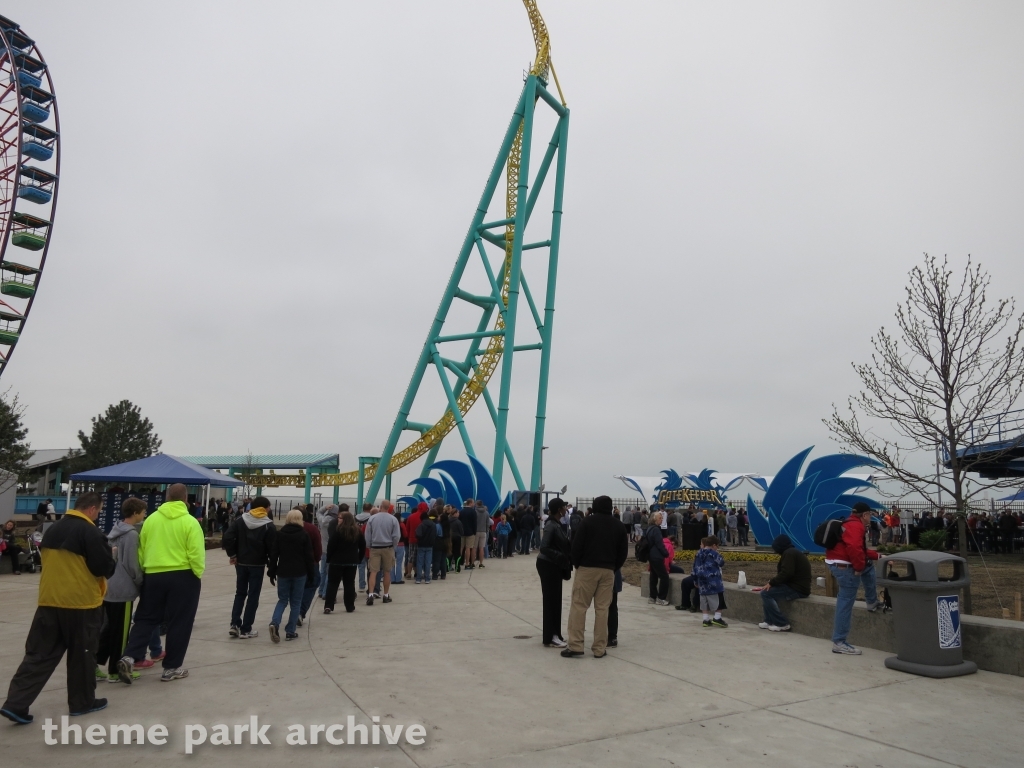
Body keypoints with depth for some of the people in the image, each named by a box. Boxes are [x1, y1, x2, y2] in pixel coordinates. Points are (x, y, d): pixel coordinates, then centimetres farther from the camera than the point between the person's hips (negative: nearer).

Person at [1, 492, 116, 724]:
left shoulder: (53, 530, 8)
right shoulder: (90, 532, -15)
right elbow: (104, 568, -15)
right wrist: (112, 560, 6)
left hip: (49, 601, 6)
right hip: (81, 602, -6)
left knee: (39, 654, 10)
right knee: (82, 654, 8)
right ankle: (82, 702, 19)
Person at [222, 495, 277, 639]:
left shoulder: (240, 520, 1)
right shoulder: (269, 526, -8)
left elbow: (227, 538, -9)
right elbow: (272, 548, -11)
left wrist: (232, 554, 0)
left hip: (241, 563, 3)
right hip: (257, 565, -3)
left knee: (240, 594, 17)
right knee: (253, 596, 5)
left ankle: (234, 625, 9)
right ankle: (246, 629, 7)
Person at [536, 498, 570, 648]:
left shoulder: (557, 524, 8)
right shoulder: (551, 526, -20)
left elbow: (560, 544, 8)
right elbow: (543, 548, -26)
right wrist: (561, 557, -26)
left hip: (554, 565, 9)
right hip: (548, 565, -9)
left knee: (555, 599, 14)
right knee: (551, 600, -2)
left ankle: (553, 633, 24)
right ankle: (550, 638, 5)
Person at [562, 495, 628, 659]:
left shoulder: (588, 521, -3)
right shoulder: (618, 525, 10)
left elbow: (577, 545, -7)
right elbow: (623, 551, 10)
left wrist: (576, 564, 6)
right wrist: (614, 567, 15)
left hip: (587, 568, -4)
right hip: (608, 570, 4)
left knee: (579, 606, 1)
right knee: (602, 608, 6)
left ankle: (575, 645, -3)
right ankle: (600, 649, 6)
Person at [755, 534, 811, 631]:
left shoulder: (789, 553, -13)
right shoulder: (793, 552, 19)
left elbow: (786, 573, -24)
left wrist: (771, 583, -14)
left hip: (797, 590, -11)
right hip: (798, 587, 11)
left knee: (766, 593, -13)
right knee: (768, 590, 17)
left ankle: (782, 624, -10)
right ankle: (770, 621, 14)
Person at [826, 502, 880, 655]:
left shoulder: (851, 524, 20)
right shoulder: (856, 526, -14)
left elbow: (861, 550, 28)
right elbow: (854, 549, -30)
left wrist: (877, 555, 26)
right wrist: (859, 567, -19)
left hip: (840, 563, 11)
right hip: (844, 566, -11)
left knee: (869, 567, 32)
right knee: (846, 602, -7)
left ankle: (872, 602, 38)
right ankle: (839, 643, -6)